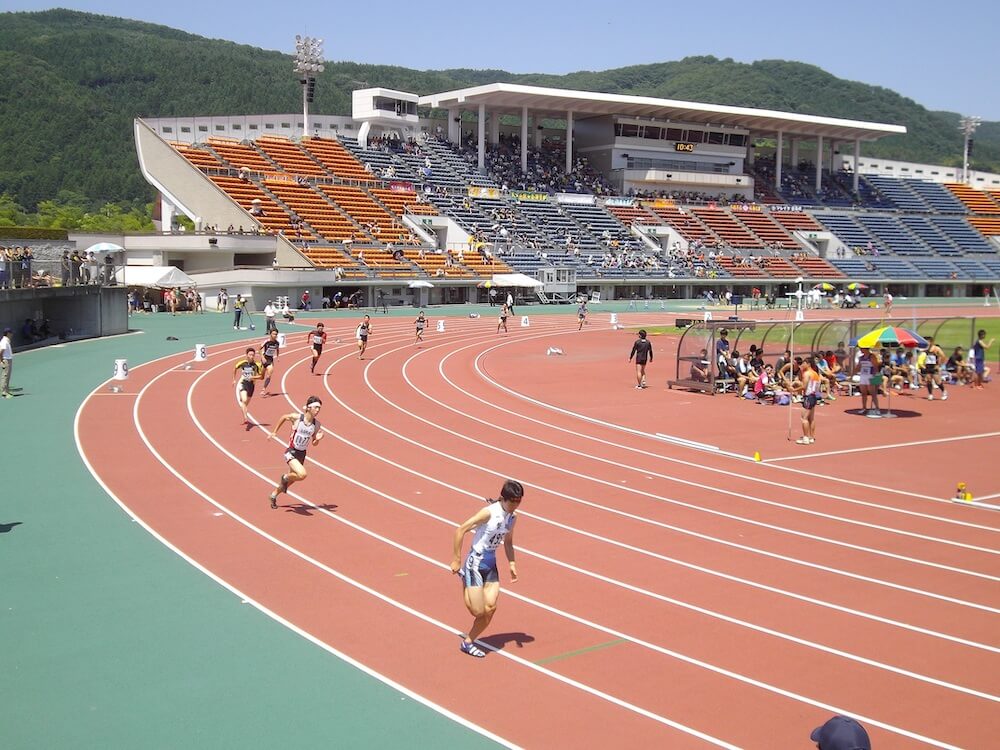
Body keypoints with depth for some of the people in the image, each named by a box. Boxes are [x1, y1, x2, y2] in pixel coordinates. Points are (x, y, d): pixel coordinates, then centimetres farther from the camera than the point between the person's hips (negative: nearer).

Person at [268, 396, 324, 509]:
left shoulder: (316, 424, -5)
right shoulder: (296, 417, -16)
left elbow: (314, 443, 5)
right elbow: (284, 417, 6)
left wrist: (318, 439, -17)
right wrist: (274, 432, 11)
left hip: (302, 454, 5)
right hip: (291, 452, -5)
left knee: (292, 479, 19)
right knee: (302, 474, -29)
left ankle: (273, 496, 45)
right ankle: (285, 478, 4)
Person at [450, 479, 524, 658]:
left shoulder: (512, 518, 4)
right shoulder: (489, 513, -19)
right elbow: (460, 530, -18)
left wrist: (512, 564, 6)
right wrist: (456, 560, -16)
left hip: (491, 565, 7)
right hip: (475, 563, -7)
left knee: (490, 608, -5)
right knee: (478, 611, -9)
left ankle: (468, 642, 12)